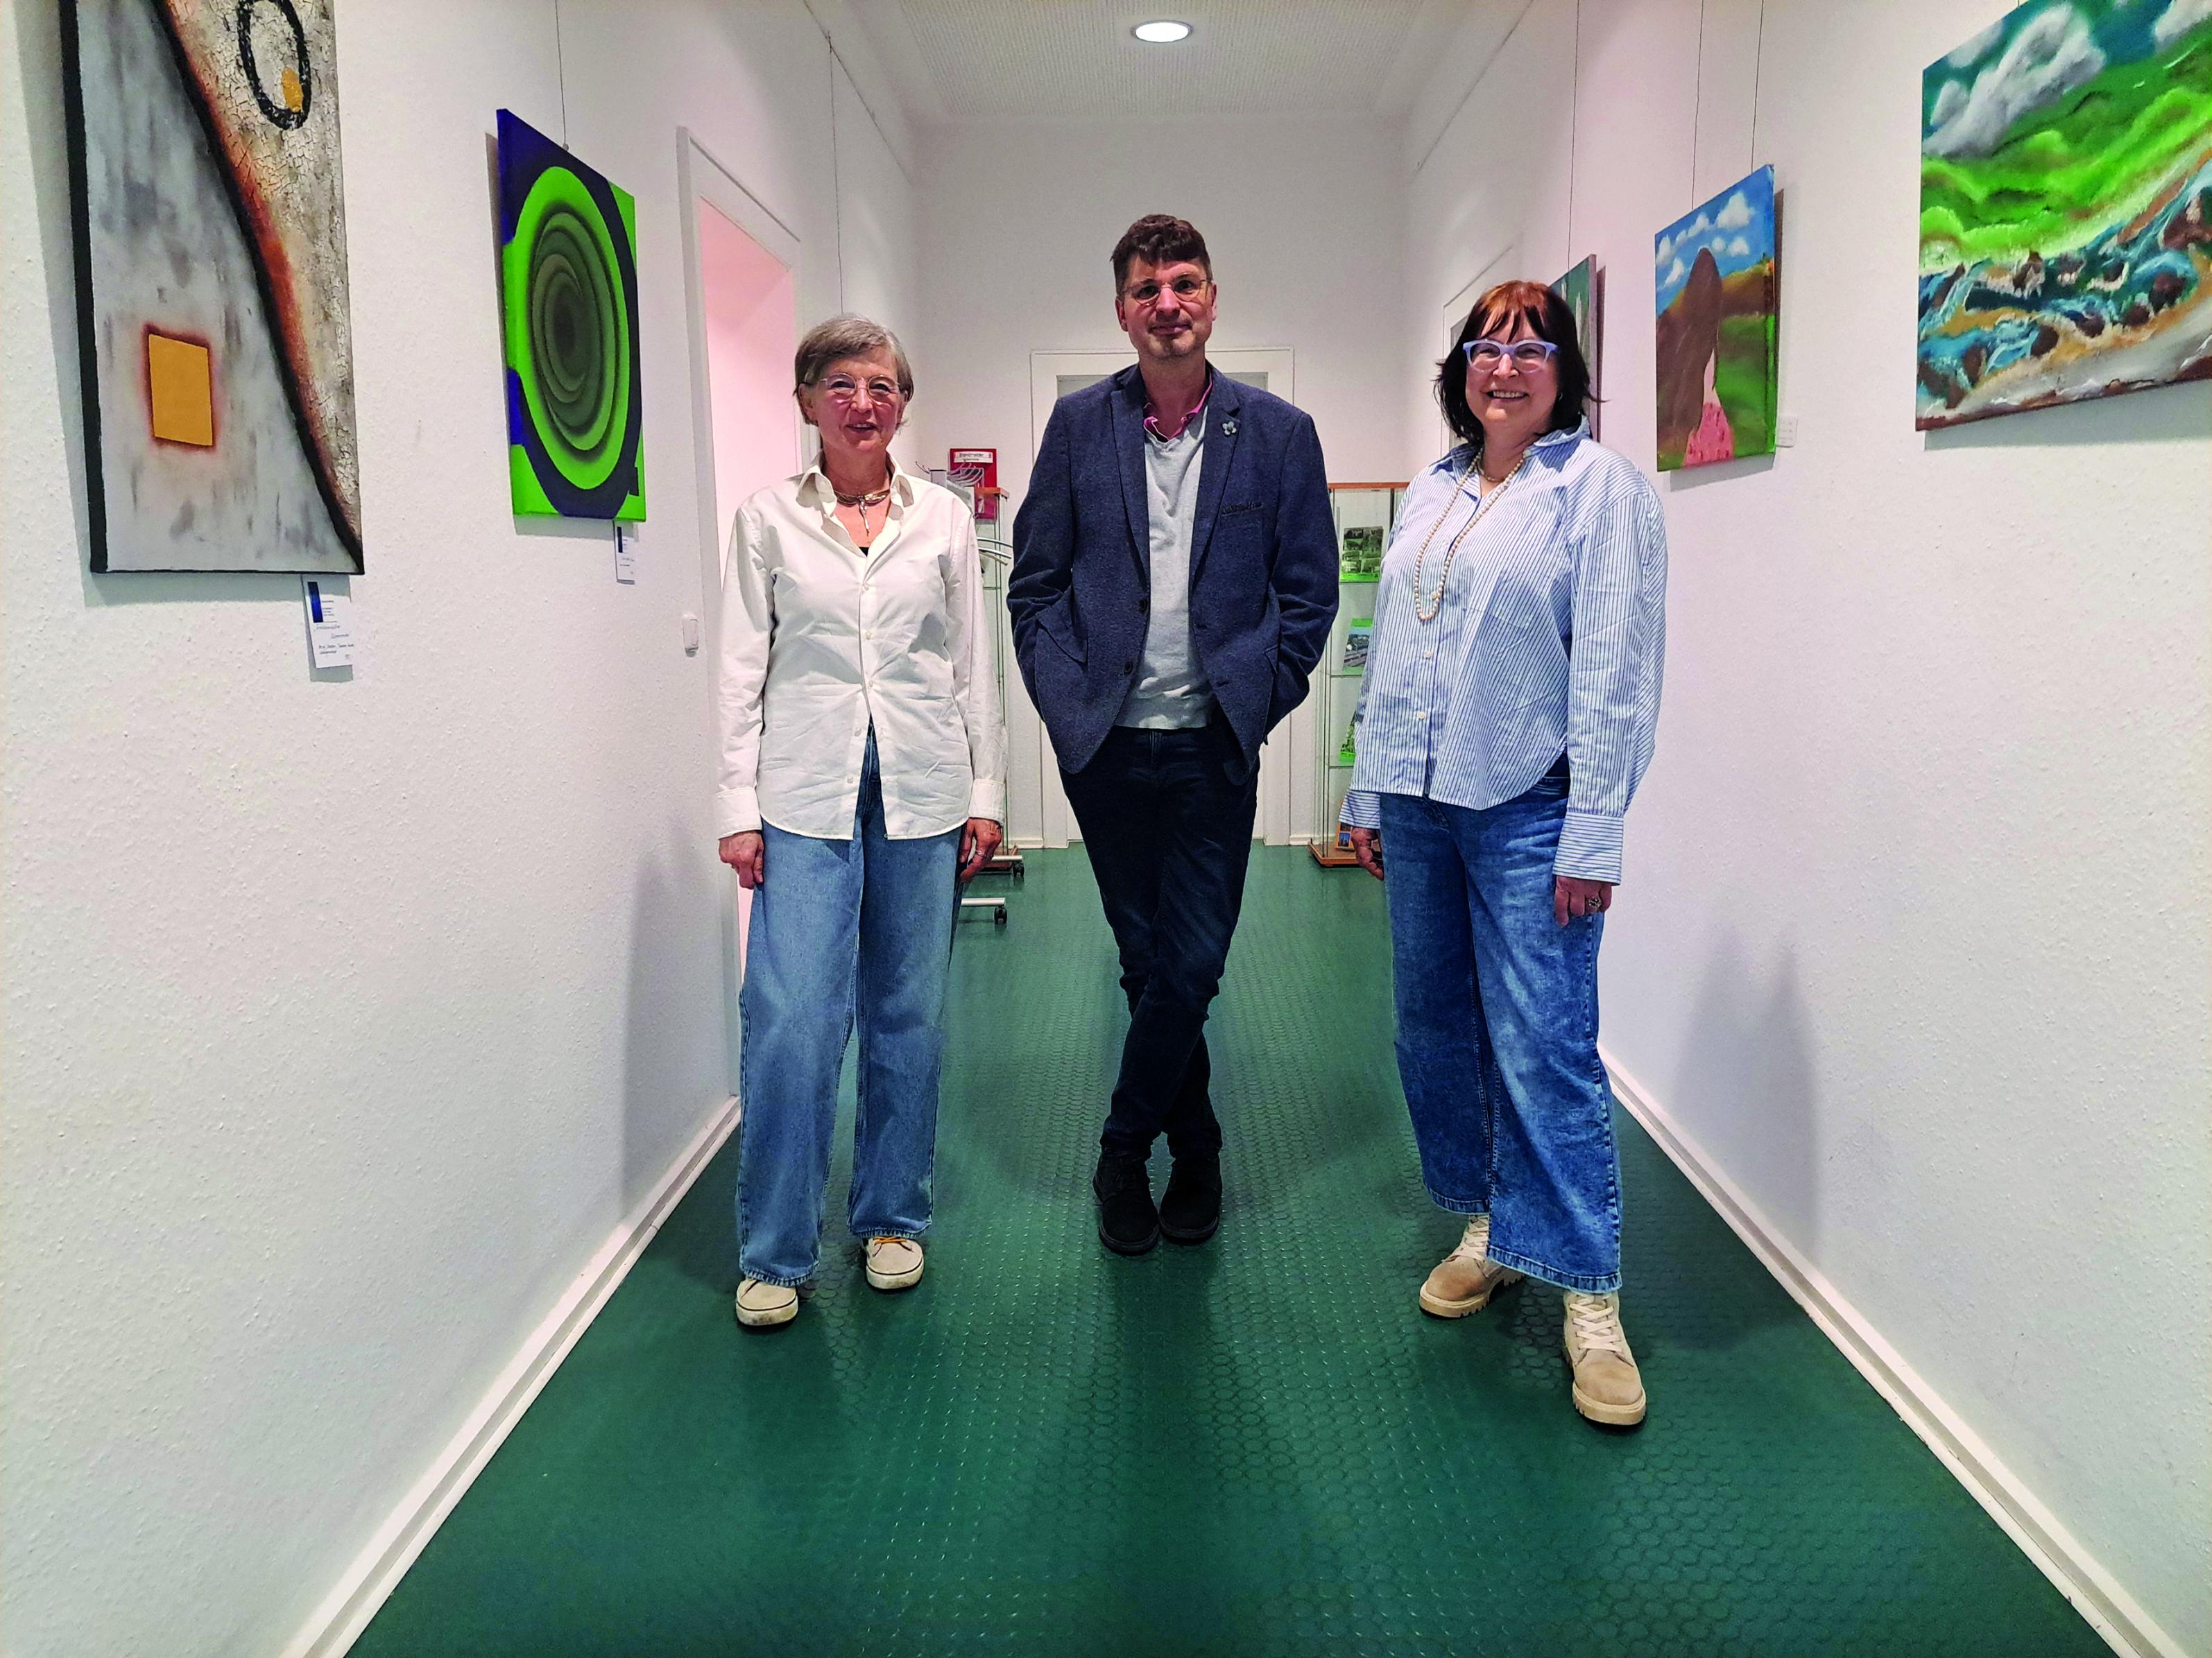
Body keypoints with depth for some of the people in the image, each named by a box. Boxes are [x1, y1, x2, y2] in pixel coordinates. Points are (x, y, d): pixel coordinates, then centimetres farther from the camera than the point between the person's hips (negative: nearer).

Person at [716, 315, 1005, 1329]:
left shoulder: (943, 517, 9)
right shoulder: (769, 520, 5)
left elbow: (972, 663, 10)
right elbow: (742, 672, 3)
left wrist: (986, 791, 5)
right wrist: (739, 807, -3)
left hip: (921, 790, 2)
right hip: (806, 796, -1)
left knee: (907, 1014, 8)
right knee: (791, 1022, -7)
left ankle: (892, 1218, 25)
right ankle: (776, 1253, 8)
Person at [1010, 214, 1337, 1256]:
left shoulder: (1277, 433, 3)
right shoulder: (1079, 425, 5)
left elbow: (1308, 594, 4)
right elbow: (1034, 584, 6)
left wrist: (1252, 705, -4)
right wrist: (1066, 703, -3)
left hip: (1213, 749, -1)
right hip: (1106, 743, 1)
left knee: (1189, 966, -4)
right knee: (1148, 963, 10)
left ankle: (1123, 1155, 17)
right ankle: (1195, 1151, 29)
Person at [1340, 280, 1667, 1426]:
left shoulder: (1600, 487, -5)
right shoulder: (1430, 493, 15)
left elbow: (1616, 670, -11)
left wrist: (1594, 834, -15)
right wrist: (1370, 793, 14)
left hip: (1528, 811, -6)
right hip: (1419, 803, 7)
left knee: (1545, 1050, -8)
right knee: (1434, 1031, 12)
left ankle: (1589, 1296, 4)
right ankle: (1488, 1225, 30)